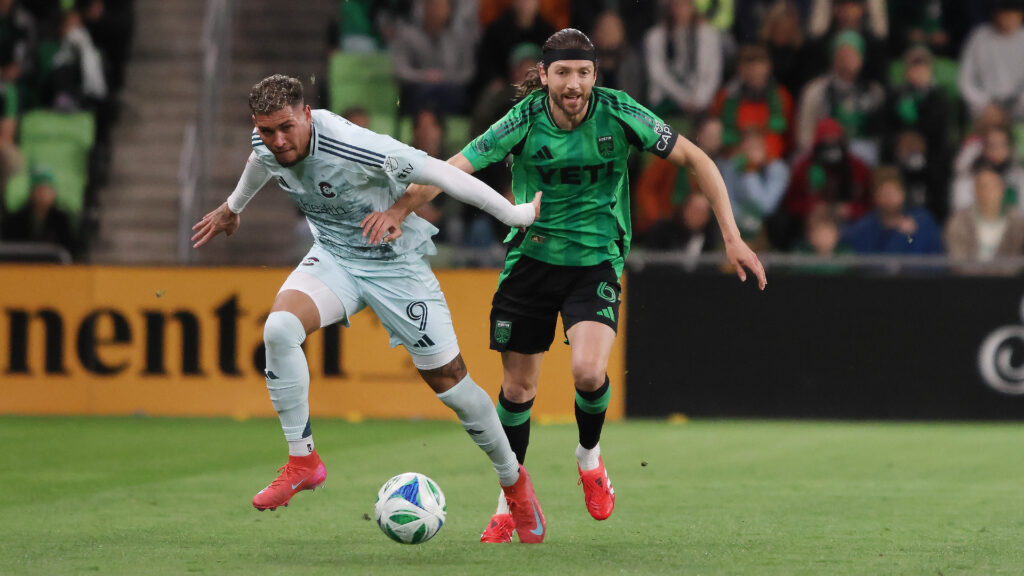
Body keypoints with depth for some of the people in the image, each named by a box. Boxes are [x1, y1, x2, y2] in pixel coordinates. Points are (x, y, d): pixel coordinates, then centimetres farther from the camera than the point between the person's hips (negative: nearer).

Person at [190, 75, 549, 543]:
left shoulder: (353, 149, -35)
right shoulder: (266, 143, -14)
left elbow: (439, 173, -26)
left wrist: (514, 214, -18)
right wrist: (232, 208, 34)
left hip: (395, 265, -4)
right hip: (333, 258, 4)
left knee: (449, 381, 0)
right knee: (279, 328, -26)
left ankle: (513, 479, 24)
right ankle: (302, 461, -13)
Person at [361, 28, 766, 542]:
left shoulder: (618, 113, -13)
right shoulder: (525, 120, -14)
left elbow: (696, 160, -4)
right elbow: (453, 168, -18)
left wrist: (731, 238, -8)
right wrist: (399, 210, -35)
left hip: (595, 260, -1)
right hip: (529, 258, 1)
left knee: (588, 371, -23)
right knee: (518, 388, 6)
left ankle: (589, 456, 9)